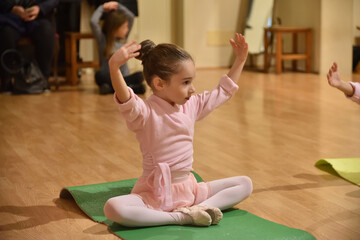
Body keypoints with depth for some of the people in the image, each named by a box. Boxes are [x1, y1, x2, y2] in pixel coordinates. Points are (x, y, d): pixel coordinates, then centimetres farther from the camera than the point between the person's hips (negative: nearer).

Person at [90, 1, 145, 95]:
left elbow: (131, 16, 10)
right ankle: (130, 87, -37)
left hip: (124, 78, 3)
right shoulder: (103, 39, 0)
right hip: (108, 77, -3)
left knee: (140, 76, -26)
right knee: (99, 75, -38)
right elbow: (93, 22, -15)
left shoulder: (123, 38, 12)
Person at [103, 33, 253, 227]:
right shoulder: (145, 112, -15)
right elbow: (125, 101, -38)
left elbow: (224, 91, 22)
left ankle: (198, 208, -21)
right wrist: (114, 67, -54)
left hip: (189, 188, 6)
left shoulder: (191, 105, 7)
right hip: (155, 194, -6)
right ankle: (180, 217, -28)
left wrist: (239, 61, 19)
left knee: (245, 184, -1)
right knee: (113, 208, -35)